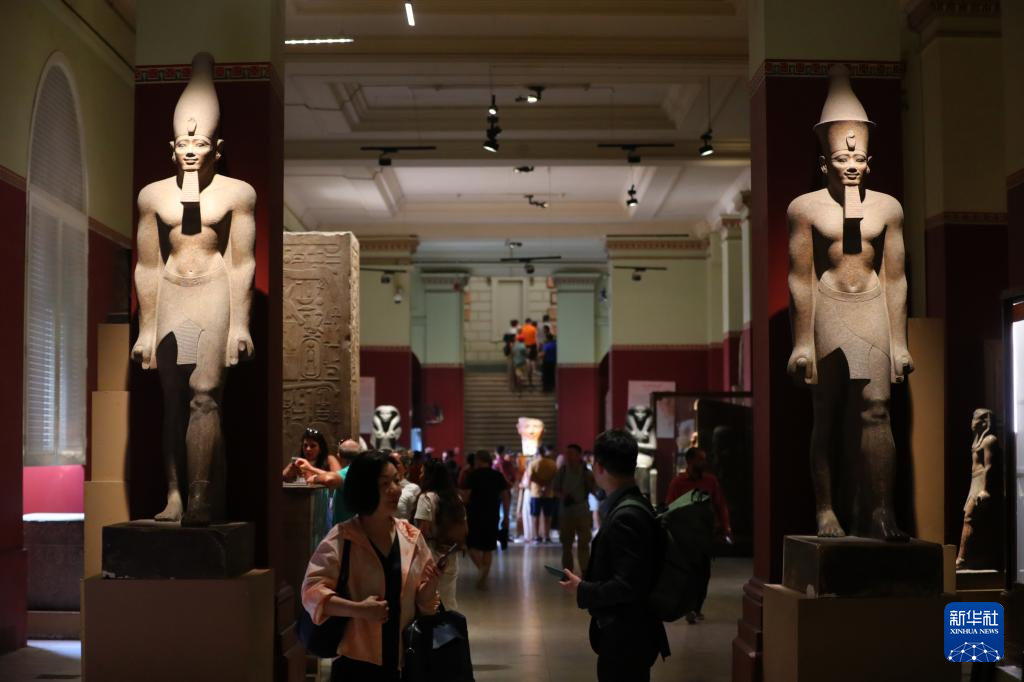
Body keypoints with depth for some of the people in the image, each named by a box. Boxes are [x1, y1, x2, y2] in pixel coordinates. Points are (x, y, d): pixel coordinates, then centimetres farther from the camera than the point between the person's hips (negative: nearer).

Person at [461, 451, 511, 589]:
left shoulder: (472, 475, -6)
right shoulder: (498, 476, 5)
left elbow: (465, 497, -9)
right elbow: (506, 497, 4)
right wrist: (506, 517, 9)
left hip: (475, 515, -3)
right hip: (492, 516, 4)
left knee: (472, 545, 8)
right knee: (488, 548, 12)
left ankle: (482, 569, -17)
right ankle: (483, 579, 13)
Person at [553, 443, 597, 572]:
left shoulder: (586, 472, -7)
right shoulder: (562, 470, -1)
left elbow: (594, 489, -6)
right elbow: (555, 489, 5)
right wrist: (563, 496, -14)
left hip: (582, 511, -2)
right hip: (565, 511, 2)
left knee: (584, 544, 1)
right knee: (566, 544, 12)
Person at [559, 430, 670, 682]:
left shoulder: (626, 517, -23)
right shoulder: (633, 506, 7)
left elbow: (628, 586, -27)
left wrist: (582, 591, -14)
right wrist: (588, 579, 6)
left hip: (625, 638, -10)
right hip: (628, 633, 10)